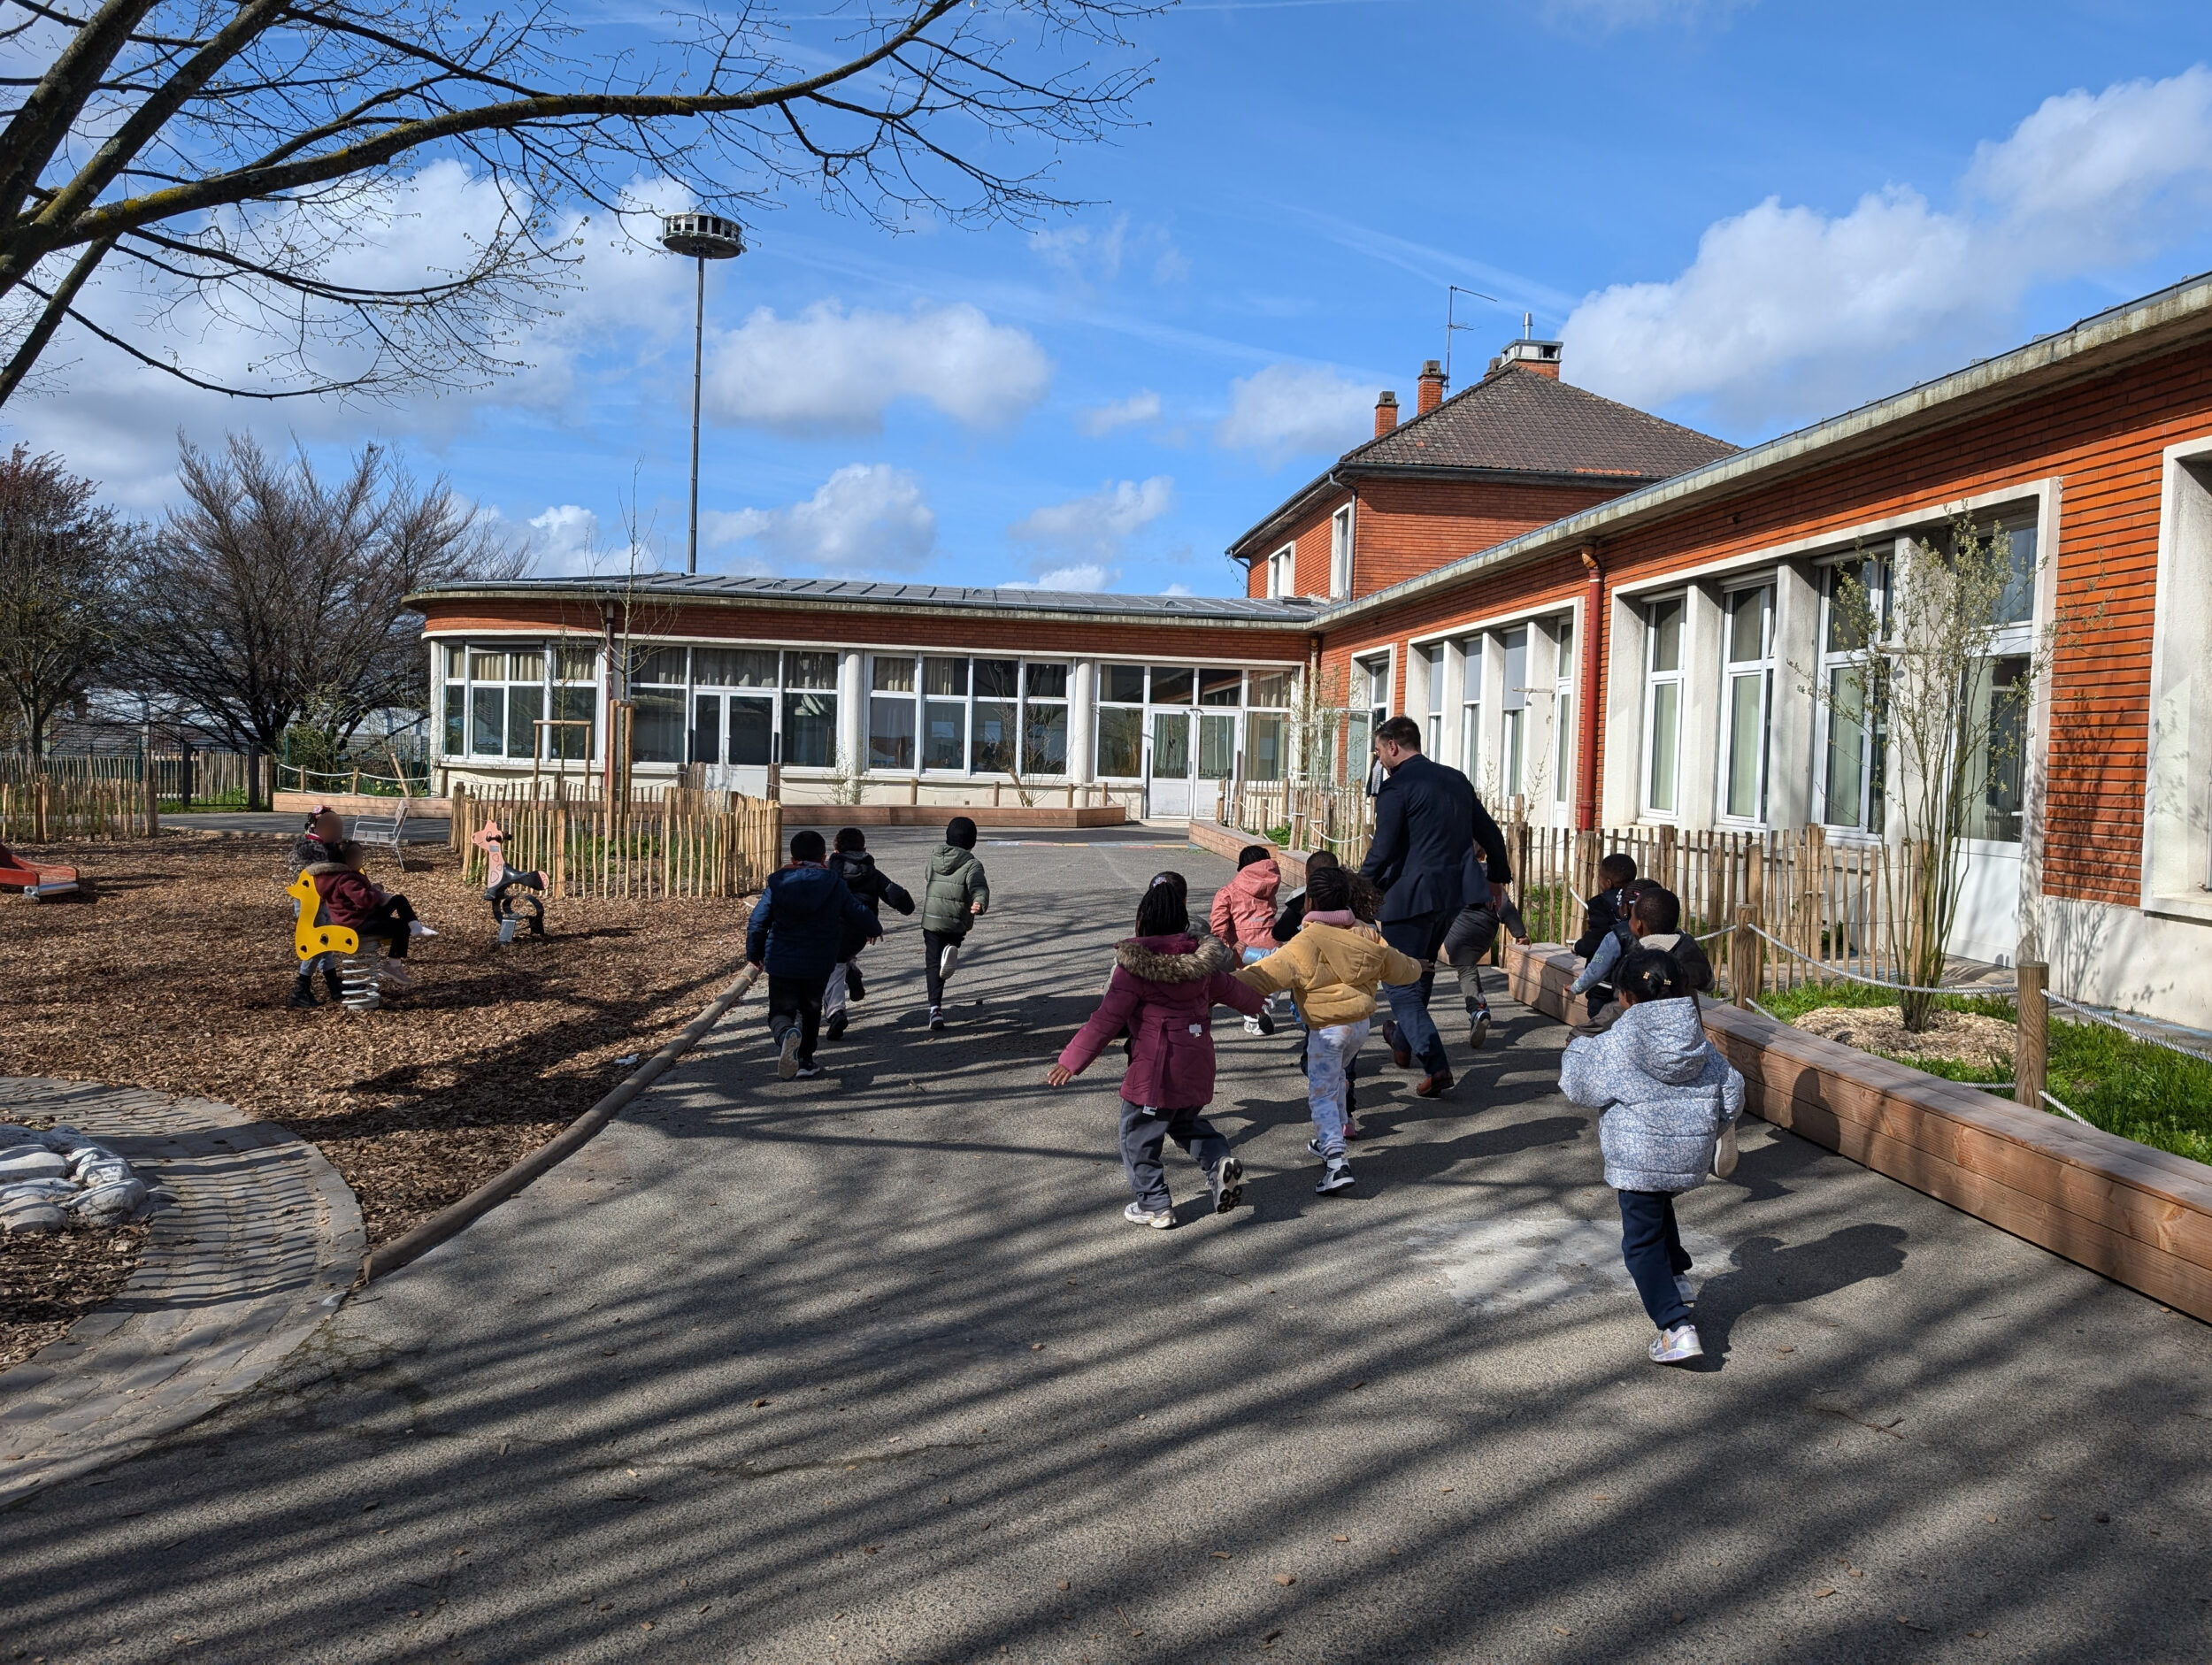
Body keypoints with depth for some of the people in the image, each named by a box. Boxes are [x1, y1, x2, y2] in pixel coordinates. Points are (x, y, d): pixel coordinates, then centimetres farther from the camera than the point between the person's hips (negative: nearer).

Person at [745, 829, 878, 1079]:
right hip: (818, 964, 1)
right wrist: (872, 930, 25)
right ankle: (804, 1060, 21)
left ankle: (787, 1033, -29)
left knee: (780, 1010, 4)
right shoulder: (834, 885, -4)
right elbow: (859, 914, 1)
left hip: (781, 962, -1)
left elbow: (757, 922, -1)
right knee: (810, 1009, 19)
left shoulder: (777, 883, -2)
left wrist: (754, 953, 15)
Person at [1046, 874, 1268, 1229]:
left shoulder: (1134, 967, -15)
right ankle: (1220, 1162, 4)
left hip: (1155, 1070, -7)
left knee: (1138, 1137, 11)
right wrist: (1254, 1001, 47)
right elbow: (1229, 989, 24)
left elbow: (1107, 1019, -17)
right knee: (1188, 1122, 28)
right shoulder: (1200, 960, 4)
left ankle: (1154, 1206, 17)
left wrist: (1072, 1060, -10)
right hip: (1197, 1066, 7)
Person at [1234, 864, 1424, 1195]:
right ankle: (1331, 1141, 41)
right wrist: (1416, 969, 43)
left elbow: (1267, 975, -26)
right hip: (1361, 1023, 7)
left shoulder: (1307, 943, -17)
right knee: (1335, 1078, 28)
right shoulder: (1366, 937, 5)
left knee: (1321, 1095, -3)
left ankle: (1336, 1162, -17)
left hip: (1327, 1029, -7)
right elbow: (1401, 968, 19)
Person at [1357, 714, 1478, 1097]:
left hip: (1410, 895, -8)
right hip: (1453, 894, 8)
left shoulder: (1397, 786, -13)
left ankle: (1436, 1066, -12)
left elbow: (1383, 850, -16)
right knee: (1421, 970, 26)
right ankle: (1403, 1043, 44)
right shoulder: (1457, 780, 11)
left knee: (1399, 983, -1)